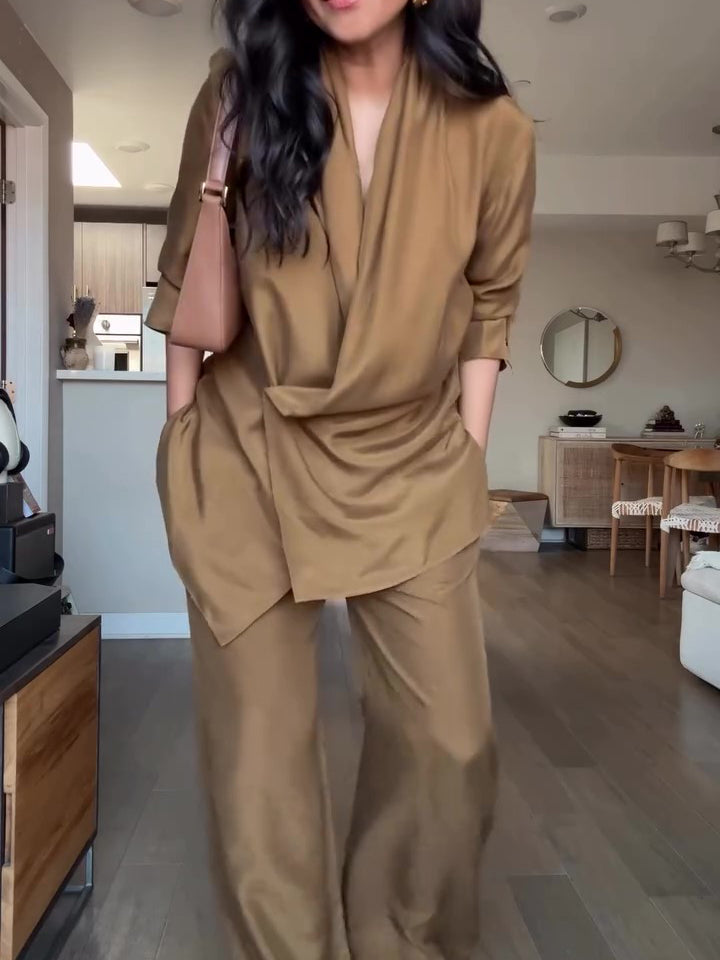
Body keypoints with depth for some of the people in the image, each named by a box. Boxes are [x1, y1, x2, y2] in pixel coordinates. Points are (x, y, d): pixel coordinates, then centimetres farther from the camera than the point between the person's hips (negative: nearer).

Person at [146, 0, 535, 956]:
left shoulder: (492, 129, -5)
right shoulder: (237, 91, -4)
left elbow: (488, 304, 7)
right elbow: (185, 275, 3)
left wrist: (468, 458, 5)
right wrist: (182, 435, 3)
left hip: (414, 467, 1)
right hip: (248, 458, 0)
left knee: (450, 741, 5)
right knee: (258, 748, 4)